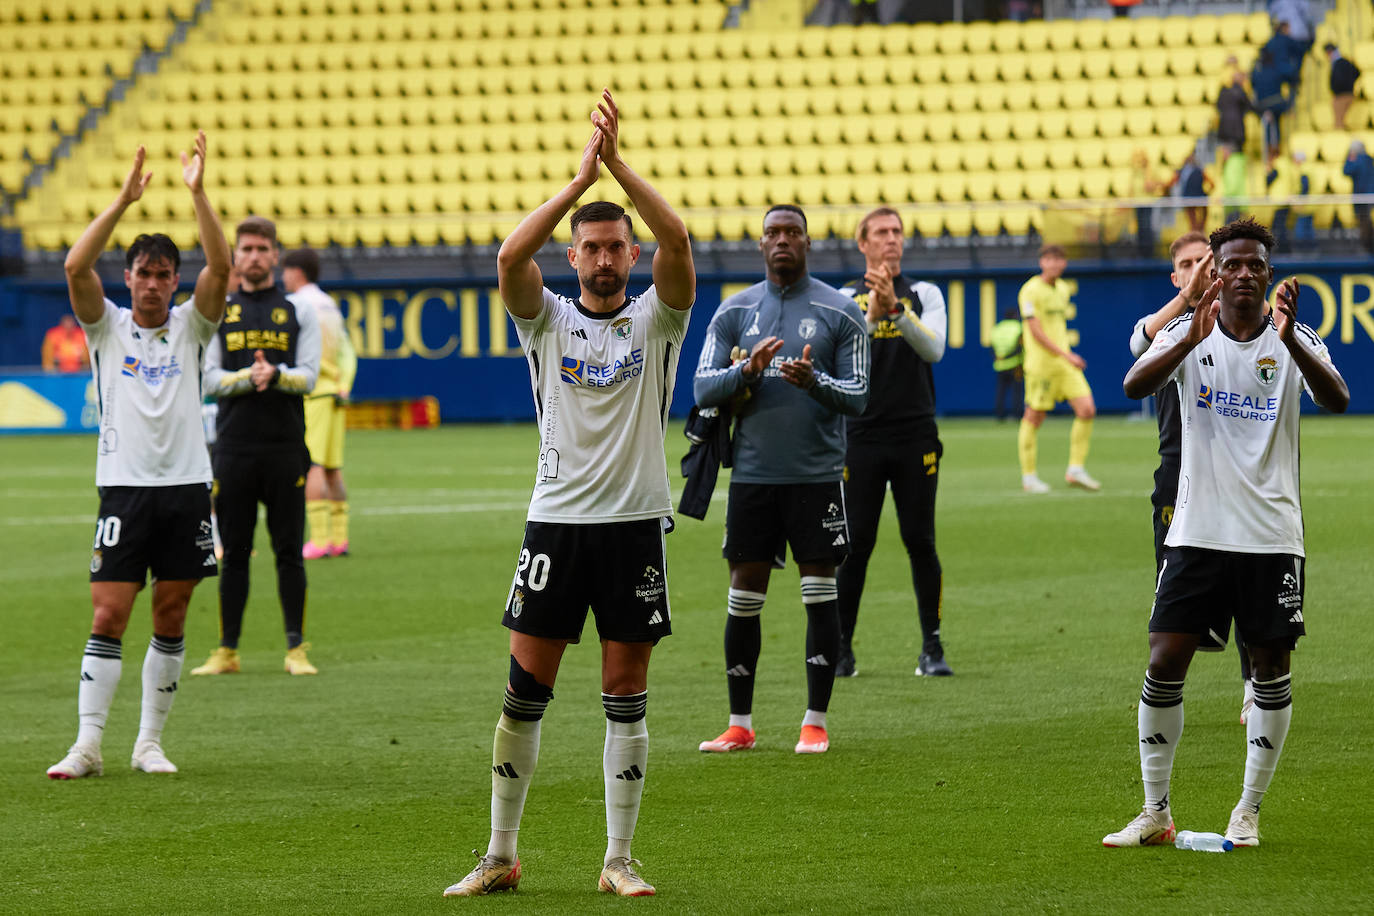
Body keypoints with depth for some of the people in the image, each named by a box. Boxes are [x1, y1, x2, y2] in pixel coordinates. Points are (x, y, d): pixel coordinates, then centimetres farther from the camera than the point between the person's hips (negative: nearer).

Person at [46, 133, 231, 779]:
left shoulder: (189, 328, 7)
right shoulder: (108, 327, 4)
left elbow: (220, 269, -9)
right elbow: (76, 267, -13)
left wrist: (198, 193, -17)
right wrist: (123, 201, -19)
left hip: (186, 487, 2)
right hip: (124, 487, -2)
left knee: (171, 618, 5)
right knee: (108, 616, -7)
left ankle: (149, 742, 13)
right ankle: (88, 745, -6)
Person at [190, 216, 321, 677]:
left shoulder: (298, 311, 8)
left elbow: (308, 375, 0)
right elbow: (210, 378, 2)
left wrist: (276, 374, -20)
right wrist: (249, 377, -15)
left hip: (285, 448, -1)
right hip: (234, 446, 1)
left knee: (289, 552, -1)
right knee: (234, 553, 3)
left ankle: (296, 649, 4)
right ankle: (227, 651, 8)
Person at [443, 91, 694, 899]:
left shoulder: (655, 319, 4)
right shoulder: (548, 319, 5)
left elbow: (677, 241, -13)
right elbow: (511, 257, -14)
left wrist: (620, 164, -21)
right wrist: (581, 178, -20)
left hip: (635, 524, 0)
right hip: (557, 520, 0)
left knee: (627, 698, 2)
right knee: (526, 692, 0)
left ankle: (619, 860, 8)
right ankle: (501, 856, 9)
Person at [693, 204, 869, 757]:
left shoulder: (840, 312, 2)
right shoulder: (734, 312, 9)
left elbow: (857, 397, -2)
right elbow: (702, 389, 2)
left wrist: (814, 381, -22)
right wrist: (747, 370, -17)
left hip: (817, 476, -2)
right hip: (752, 475, 2)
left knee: (820, 595, -2)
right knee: (743, 597, 2)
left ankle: (815, 723, 4)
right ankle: (740, 725, 9)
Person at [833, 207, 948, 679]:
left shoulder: (924, 294, 7)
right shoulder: (846, 298, 5)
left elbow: (933, 349, -10)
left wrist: (896, 308, -24)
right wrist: (872, 315, -26)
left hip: (916, 436, 1)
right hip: (861, 435, 0)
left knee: (921, 542, 0)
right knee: (855, 543, -2)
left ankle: (932, 648, 6)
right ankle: (840, 649, 5)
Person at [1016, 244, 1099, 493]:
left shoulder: (1063, 289, 14)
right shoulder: (1030, 290, -10)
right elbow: (1036, 331, -15)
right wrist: (1066, 355, -20)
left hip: (1065, 362, 7)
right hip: (1040, 364, -7)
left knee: (1087, 410, -6)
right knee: (1034, 418, 0)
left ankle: (1076, 470, 1)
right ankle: (1028, 476, 10)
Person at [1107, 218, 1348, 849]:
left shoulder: (1296, 342, 0)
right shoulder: (1188, 334, 0)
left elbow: (1337, 400, -19)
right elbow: (1135, 385, -17)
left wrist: (1290, 340, -35)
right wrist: (1191, 339, -34)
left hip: (1272, 534, 0)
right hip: (1197, 531, 0)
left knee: (1271, 667, 2)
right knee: (1165, 661, -5)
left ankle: (1248, 812, 14)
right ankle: (1155, 813, 5)